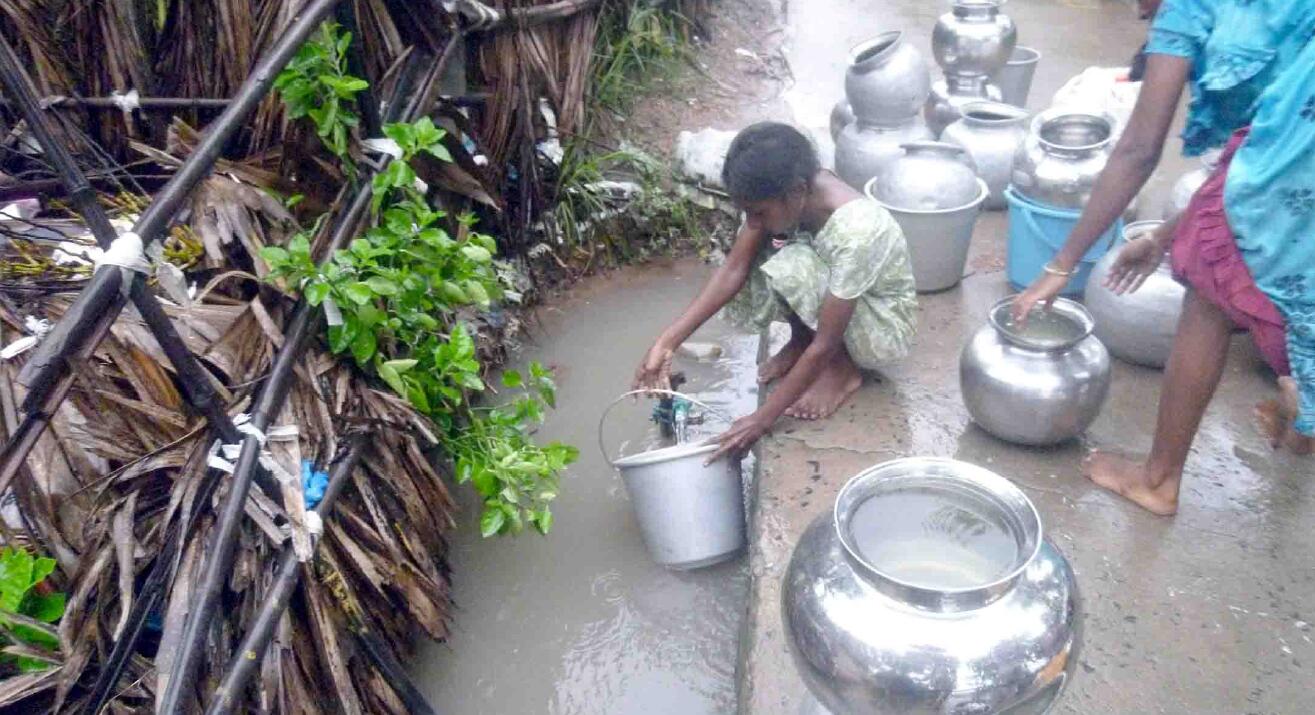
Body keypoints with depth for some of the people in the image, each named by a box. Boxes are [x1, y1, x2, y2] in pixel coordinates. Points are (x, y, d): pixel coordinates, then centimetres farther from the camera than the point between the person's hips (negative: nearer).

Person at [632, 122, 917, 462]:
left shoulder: (853, 232, -38)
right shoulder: (782, 193, -20)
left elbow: (824, 345, -34)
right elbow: (734, 268, -17)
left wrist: (762, 420, -31)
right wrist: (667, 341, -24)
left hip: (884, 322, -6)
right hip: (831, 293, 6)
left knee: (792, 268, -32)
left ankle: (843, 368, -9)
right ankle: (800, 340, 5)